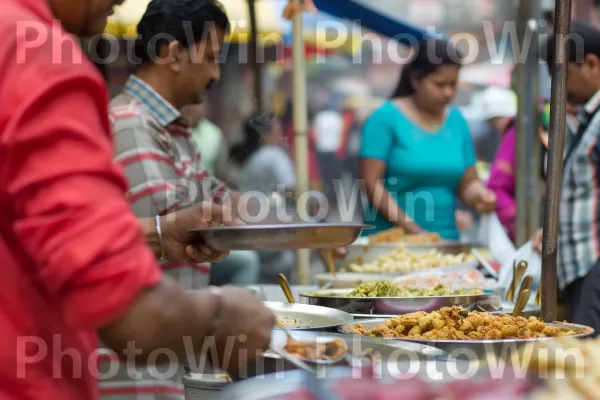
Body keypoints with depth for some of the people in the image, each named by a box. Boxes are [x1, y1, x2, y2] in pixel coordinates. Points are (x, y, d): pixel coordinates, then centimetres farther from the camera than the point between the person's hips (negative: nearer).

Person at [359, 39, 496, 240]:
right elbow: (371, 182, -9)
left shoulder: (457, 121, 9)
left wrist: (480, 196, -10)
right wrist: (412, 229, -15)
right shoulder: (386, 117, -4)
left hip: (445, 239, 4)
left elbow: (468, 182, 13)